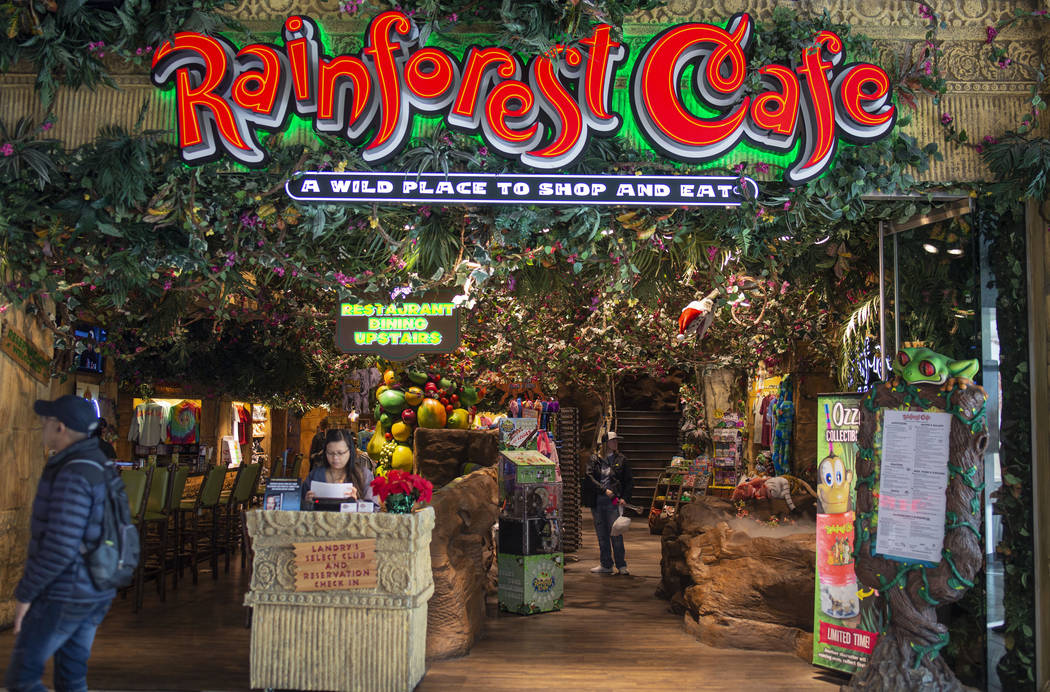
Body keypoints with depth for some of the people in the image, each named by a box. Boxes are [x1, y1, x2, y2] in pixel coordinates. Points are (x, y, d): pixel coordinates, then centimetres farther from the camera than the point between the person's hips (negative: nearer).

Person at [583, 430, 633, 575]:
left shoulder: (621, 460, 8)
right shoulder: (595, 459, 7)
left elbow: (629, 481, 8)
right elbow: (589, 477, -5)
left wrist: (624, 497, -5)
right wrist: (604, 490, -14)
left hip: (613, 502, -2)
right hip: (597, 502, 2)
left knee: (616, 534, -7)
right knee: (602, 535, 7)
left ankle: (621, 565, -1)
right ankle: (606, 565, 15)